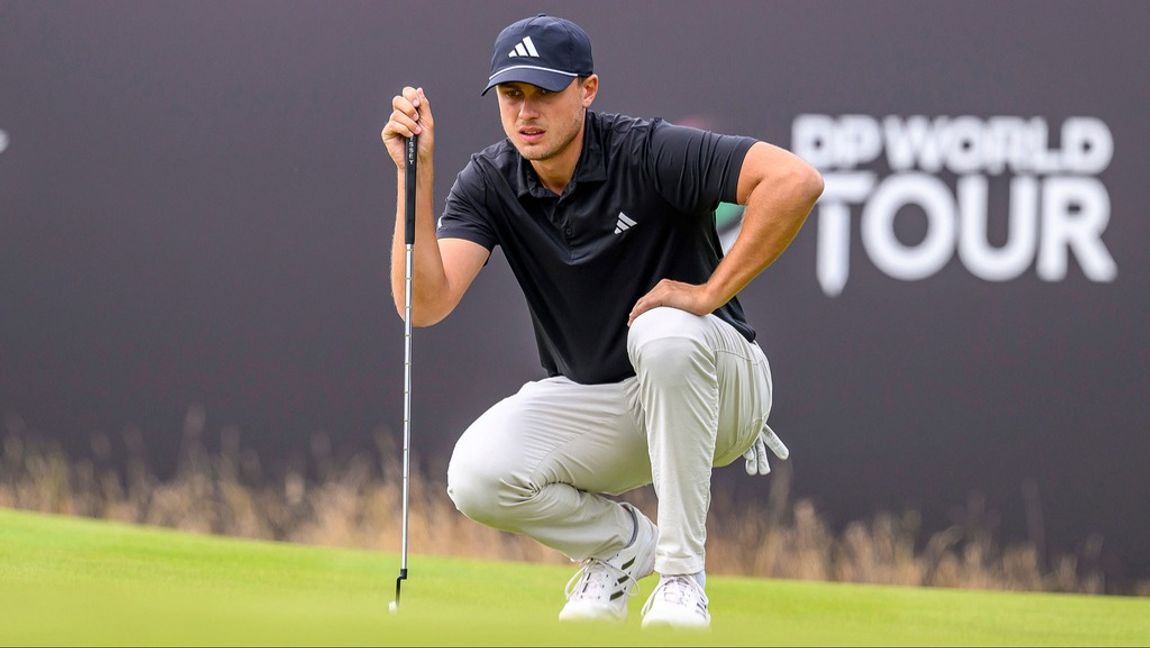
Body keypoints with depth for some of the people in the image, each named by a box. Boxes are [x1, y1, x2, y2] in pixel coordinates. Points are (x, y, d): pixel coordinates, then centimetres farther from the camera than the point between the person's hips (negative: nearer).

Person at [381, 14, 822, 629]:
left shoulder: (649, 153, -20)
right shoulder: (489, 182, -7)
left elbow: (796, 180, -33)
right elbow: (425, 302, -21)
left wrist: (711, 292, -29)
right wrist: (416, 175, -28)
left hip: (716, 386, -3)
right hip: (592, 405, 3)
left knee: (664, 334, -39)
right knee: (477, 475, -24)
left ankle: (682, 577, -25)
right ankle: (621, 542, 8)